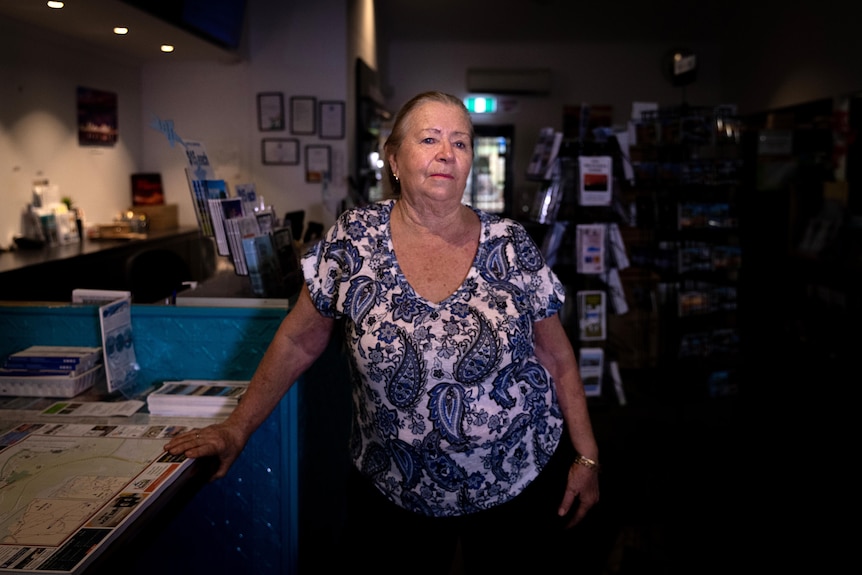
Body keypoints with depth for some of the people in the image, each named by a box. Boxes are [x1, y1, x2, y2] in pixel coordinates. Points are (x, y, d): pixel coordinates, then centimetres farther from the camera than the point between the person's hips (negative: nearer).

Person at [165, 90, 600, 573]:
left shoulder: (511, 245, -8)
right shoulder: (353, 240, -9)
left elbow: (557, 358, -1)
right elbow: (298, 343, -1)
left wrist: (587, 457, -1)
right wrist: (238, 429, -2)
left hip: (522, 481, 1)